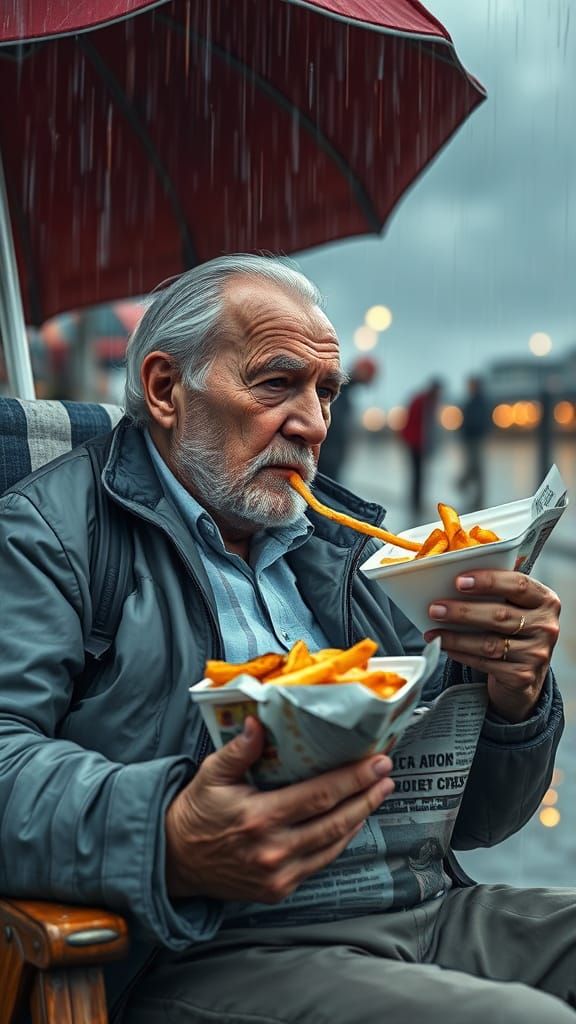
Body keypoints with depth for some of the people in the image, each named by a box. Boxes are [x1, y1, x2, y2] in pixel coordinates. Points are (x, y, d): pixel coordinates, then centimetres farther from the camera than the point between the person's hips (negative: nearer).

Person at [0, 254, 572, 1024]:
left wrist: (512, 700, -2)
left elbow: (470, 816, 20)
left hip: (429, 915, 7)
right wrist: (170, 844, -32)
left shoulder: (341, 555, 21)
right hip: (209, 955, -7)